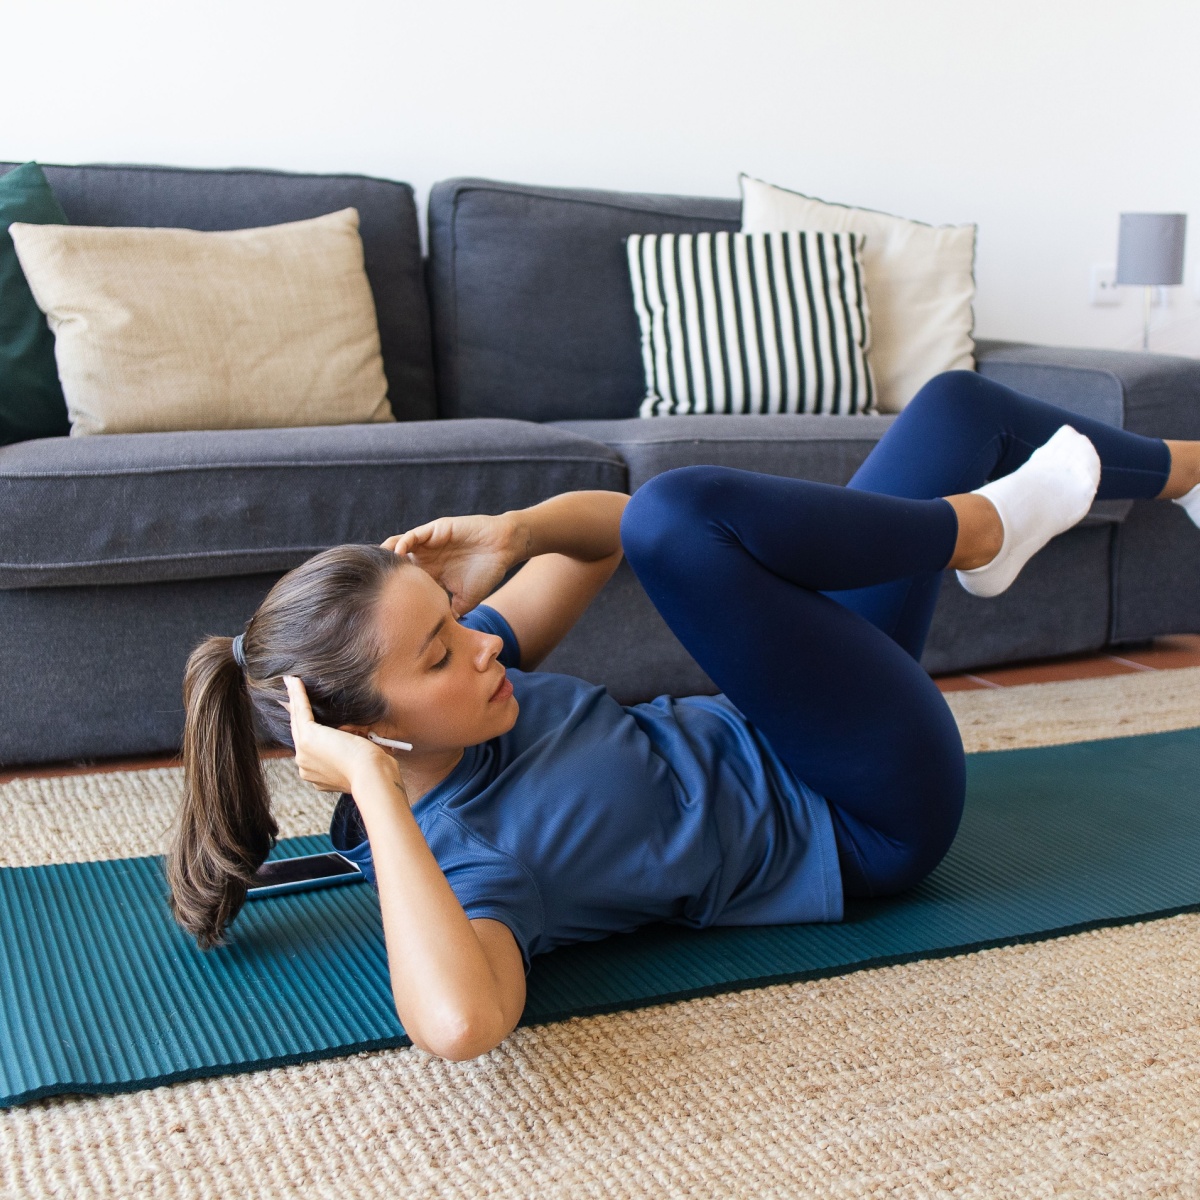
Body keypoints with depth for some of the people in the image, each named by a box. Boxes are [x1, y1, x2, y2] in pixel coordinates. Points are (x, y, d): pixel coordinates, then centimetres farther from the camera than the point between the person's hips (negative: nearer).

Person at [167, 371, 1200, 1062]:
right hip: (870, 828, -8)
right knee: (685, 511, -32)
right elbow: (458, 1024, -54)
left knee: (958, 402, 10)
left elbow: (611, 529, 1)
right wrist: (375, 793, -45)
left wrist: (514, 532, -20)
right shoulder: (457, 854, -31)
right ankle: (982, 527, -2)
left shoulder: (454, 680, -7)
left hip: (755, 745, 8)